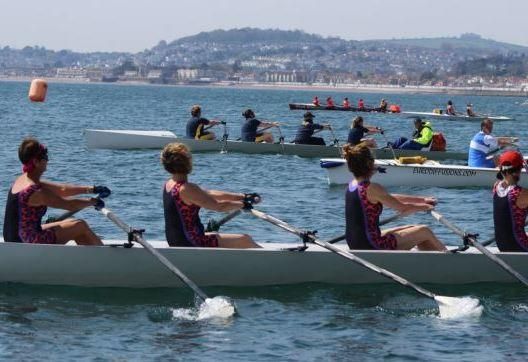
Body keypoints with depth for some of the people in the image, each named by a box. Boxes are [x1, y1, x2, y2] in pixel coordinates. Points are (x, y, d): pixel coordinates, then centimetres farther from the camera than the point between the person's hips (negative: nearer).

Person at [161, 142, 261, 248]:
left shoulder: (169, 184, 7)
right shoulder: (186, 189, -22)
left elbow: (210, 195, 9)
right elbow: (219, 206, -19)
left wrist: (243, 196, 9)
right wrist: (243, 204, -2)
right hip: (191, 243, -10)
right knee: (245, 240, 0)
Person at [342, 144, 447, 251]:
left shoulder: (352, 185, 8)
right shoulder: (372, 189, -20)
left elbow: (391, 198, 15)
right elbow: (403, 209, -13)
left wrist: (423, 199, 16)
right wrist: (424, 207, 7)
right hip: (371, 247, -9)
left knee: (413, 230, 22)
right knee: (424, 232, 5)